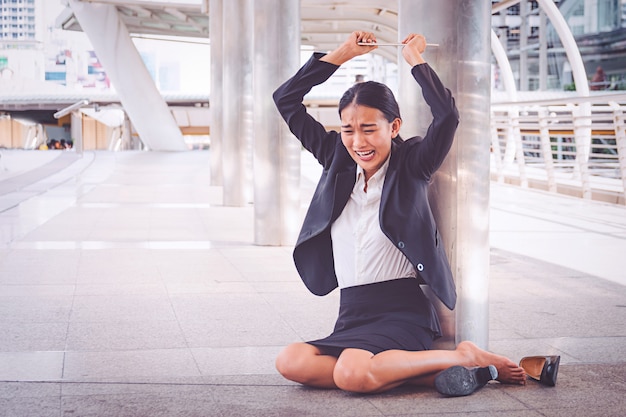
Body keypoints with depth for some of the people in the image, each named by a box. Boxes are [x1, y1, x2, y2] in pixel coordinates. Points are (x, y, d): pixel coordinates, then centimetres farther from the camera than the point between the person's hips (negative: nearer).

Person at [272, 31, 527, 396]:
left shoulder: (411, 166, 0)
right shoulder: (338, 161, 12)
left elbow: (447, 115, -18)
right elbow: (286, 100, 13)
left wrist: (415, 59, -2)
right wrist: (343, 54, 10)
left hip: (402, 312, -6)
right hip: (352, 316, 6)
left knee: (352, 374, -35)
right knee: (290, 362, -26)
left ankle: (464, 357, -12)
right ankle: (430, 374, -22)